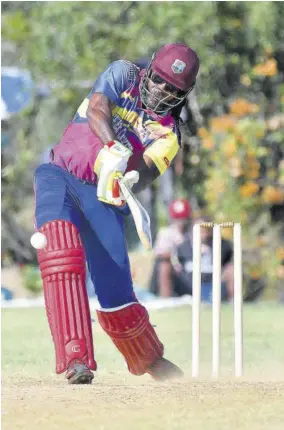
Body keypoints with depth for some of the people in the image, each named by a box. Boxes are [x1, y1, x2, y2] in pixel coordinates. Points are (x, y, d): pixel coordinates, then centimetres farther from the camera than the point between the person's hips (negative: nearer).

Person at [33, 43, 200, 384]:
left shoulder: (168, 134, 6)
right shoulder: (123, 75, 5)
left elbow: (148, 170, -13)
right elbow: (96, 109, -14)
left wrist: (132, 178, -37)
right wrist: (114, 148, -33)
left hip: (104, 197, 1)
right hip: (60, 176, -1)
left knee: (116, 297, -7)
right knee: (59, 241, -32)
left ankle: (151, 362, 25)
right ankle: (75, 357, -40)